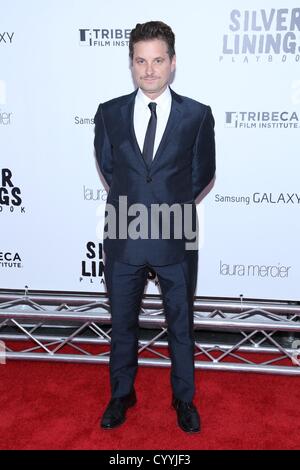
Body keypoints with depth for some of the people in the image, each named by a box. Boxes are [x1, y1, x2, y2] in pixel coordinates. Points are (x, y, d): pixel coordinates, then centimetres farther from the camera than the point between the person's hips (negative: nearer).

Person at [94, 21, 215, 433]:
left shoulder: (198, 115, -5)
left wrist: (172, 203, 6)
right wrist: (134, 200, 9)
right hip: (123, 239, 2)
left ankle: (184, 398, 37)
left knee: (181, 324, 15)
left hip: (176, 240, -1)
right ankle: (122, 394, 39)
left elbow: (203, 172, 6)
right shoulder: (109, 113, -1)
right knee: (122, 323, 17)